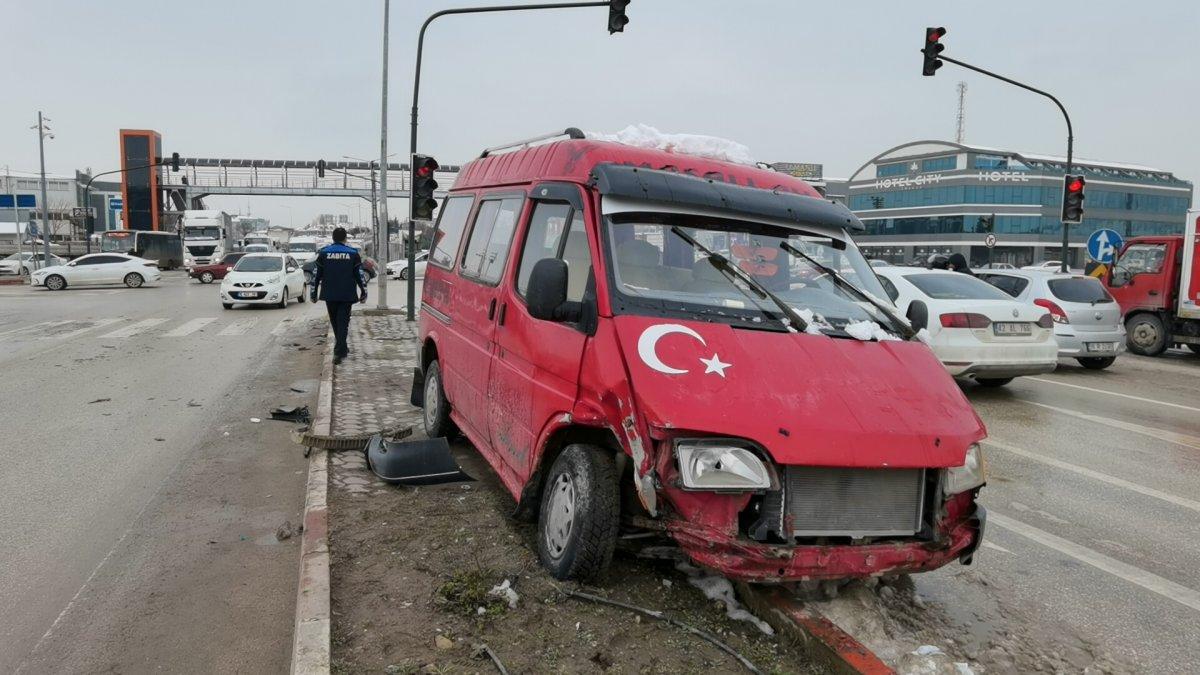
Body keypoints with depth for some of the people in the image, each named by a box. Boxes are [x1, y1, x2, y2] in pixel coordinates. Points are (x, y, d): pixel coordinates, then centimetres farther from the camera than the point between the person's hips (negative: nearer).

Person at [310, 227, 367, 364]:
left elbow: (316, 275, 3)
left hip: (329, 295, 2)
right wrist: (363, 293, 8)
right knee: (343, 322, -2)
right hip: (347, 295, -2)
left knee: (335, 322, 17)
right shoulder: (353, 254, -2)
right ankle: (339, 351, -12)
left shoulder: (323, 253, 2)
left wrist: (313, 293, 9)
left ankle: (342, 349, 30)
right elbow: (360, 275, 0)